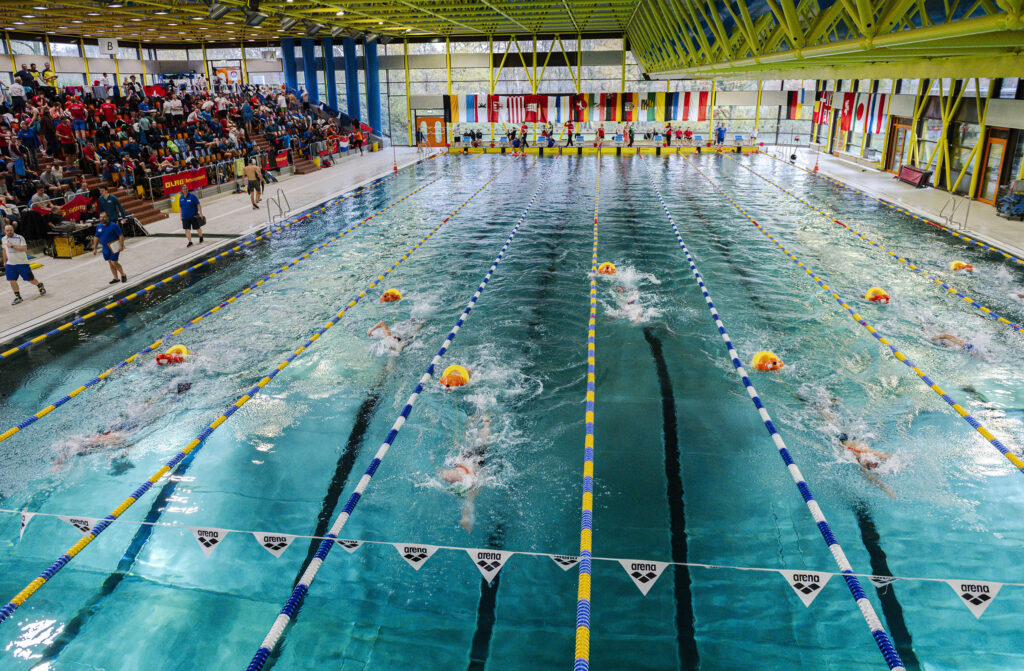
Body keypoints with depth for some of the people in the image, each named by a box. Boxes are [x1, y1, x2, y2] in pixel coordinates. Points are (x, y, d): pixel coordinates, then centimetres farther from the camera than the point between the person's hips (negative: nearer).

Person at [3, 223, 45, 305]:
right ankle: (18, 297, 10)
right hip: (10, 264, 5)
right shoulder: (4, 239, 6)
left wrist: (12, 246, -27)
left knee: (30, 279, 3)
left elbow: (24, 248, -24)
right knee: (12, 281, 0)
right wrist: (4, 261, 26)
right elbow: (4, 250, 21)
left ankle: (40, 286, 33)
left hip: (22, 263, -5)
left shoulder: (20, 238, -12)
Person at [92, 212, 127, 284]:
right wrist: (95, 248, 13)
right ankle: (116, 278, 18)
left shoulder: (113, 225, -12)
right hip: (105, 248, 6)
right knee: (110, 263, 9)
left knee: (114, 263, -10)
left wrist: (121, 246, -21)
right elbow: (96, 237, 14)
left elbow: (121, 236, -13)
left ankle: (123, 275, 11)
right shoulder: (99, 226, 5)